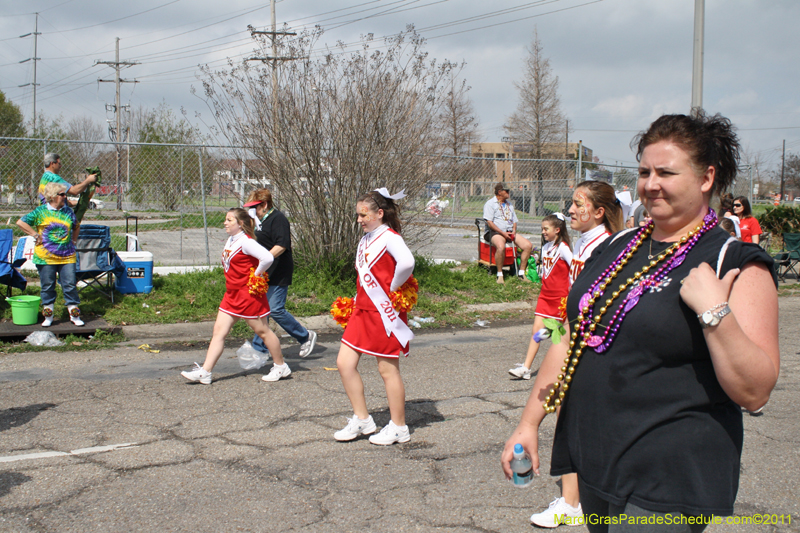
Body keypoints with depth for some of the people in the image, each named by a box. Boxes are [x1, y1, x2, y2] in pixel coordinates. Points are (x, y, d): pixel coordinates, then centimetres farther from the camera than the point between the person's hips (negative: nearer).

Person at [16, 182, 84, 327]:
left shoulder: (68, 212, 8)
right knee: (48, 287, 6)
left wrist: (73, 241, 14)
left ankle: (74, 315, 8)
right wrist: (36, 235, -6)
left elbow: (75, 227, 26)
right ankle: (48, 316, 17)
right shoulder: (41, 211, -2)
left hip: (67, 256, 2)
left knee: (70, 285, -1)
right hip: (46, 257, -2)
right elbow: (21, 222, -2)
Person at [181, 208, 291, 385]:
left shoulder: (246, 242, -17)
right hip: (232, 294, 9)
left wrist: (255, 274, -17)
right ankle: (204, 372, 3)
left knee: (262, 330, 3)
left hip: (249, 294, -9)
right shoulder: (231, 240, 10)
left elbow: (267, 258, -30)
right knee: (219, 331, 3)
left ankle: (281, 367, 18)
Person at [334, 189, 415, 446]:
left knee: (388, 369, 2)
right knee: (345, 362, 5)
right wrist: (360, 298, 10)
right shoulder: (366, 239, 12)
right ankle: (362, 420, 17)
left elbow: (407, 262, -35)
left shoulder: (389, 237, -15)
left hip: (384, 313, -9)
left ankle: (398, 427, 16)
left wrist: (393, 289, -23)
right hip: (362, 310, 9)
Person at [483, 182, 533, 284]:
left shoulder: (509, 205, 24)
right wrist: (503, 233, -16)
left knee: (528, 245, -14)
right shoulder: (490, 203, 0)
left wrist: (513, 231, 1)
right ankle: (500, 275, -25)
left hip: (510, 232, 7)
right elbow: (489, 222, -10)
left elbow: (514, 221, 24)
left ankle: (521, 273, -5)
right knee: (501, 247, -40)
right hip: (495, 232, -7)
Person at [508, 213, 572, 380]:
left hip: (560, 296, -7)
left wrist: (571, 286, -13)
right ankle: (526, 368, -7)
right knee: (537, 329, -2)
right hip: (545, 294, 7)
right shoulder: (545, 247, 11)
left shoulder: (562, 248, -13)